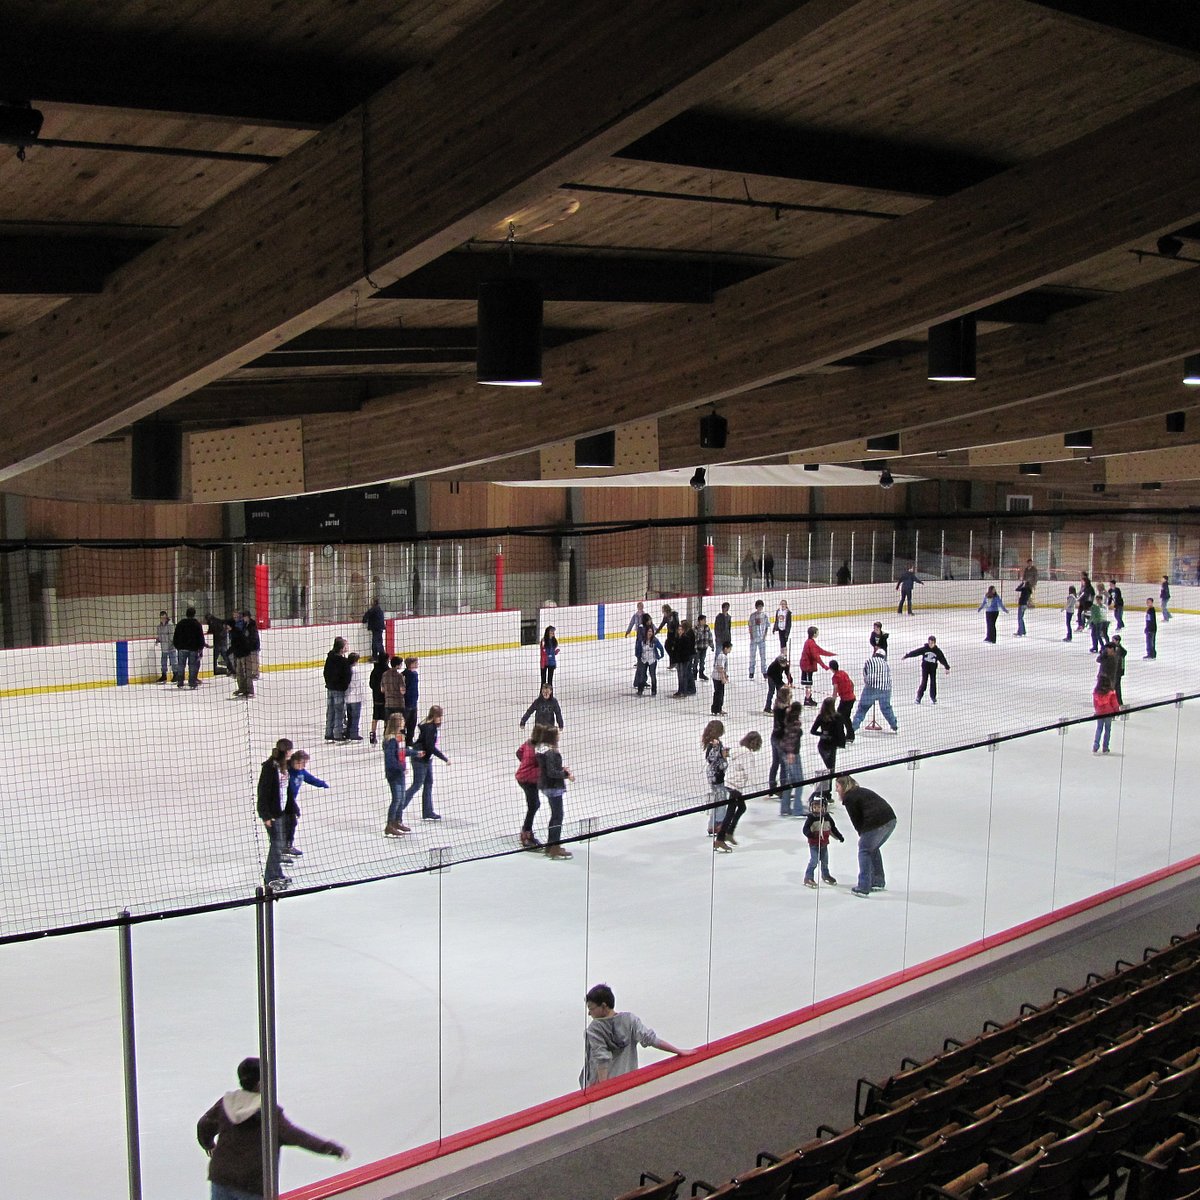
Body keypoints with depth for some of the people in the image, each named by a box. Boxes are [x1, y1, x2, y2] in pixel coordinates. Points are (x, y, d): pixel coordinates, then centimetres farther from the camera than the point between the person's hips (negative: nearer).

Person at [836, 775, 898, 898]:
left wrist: (862, 834, 12)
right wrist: (864, 835, 14)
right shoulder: (861, 791, 27)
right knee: (873, 849, 25)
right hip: (891, 820, 9)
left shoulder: (849, 798, 0)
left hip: (877, 823, -9)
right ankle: (878, 882, 33)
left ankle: (863, 887, 4)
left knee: (864, 850, 5)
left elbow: (856, 820, -2)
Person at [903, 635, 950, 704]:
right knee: (924, 682, -7)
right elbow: (915, 652, -6)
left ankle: (933, 697, 15)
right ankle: (919, 697, 0)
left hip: (933, 668, 1)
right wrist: (907, 656, -7)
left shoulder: (938, 651, -4)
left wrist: (947, 668, -2)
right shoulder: (924, 649, -7)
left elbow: (943, 659, -1)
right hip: (925, 667, -1)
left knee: (933, 683, 1)